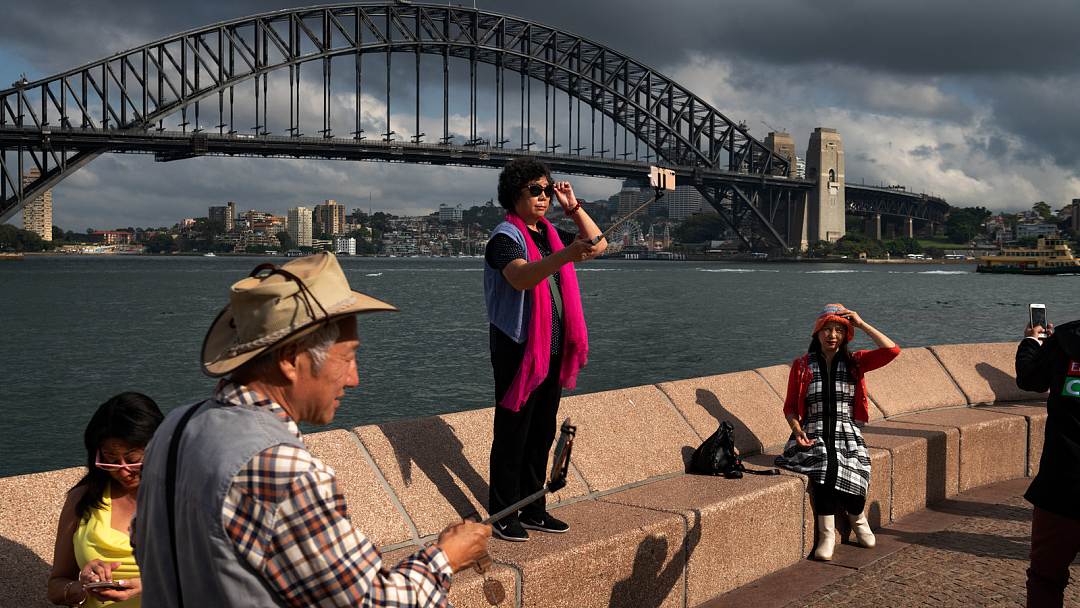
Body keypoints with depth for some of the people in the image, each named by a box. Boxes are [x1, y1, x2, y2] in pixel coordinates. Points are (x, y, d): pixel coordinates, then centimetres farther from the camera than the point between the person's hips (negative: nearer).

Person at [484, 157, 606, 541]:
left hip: (552, 350, 8)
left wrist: (573, 208, 11)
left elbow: (599, 245, 22)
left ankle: (533, 510, 22)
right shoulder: (506, 236, -10)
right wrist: (566, 255, -45)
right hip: (518, 349, -8)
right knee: (512, 434, -5)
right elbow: (521, 277, -30)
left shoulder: (551, 235, 16)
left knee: (542, 434, 13)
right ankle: (501, 516, 3)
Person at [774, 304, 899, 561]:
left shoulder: (855, 362, 9)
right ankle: (826, 534, -19)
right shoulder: (802, 365, 8)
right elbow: (790, 407, 11)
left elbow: (892, 350, -6)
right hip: (813, 437, 0)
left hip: (847, 436, 1)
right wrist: (797, 431, -8)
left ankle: (858, 518, 5)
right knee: (827, 468, -34)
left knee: (849, 474, -30)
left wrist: (862, 324, -5)